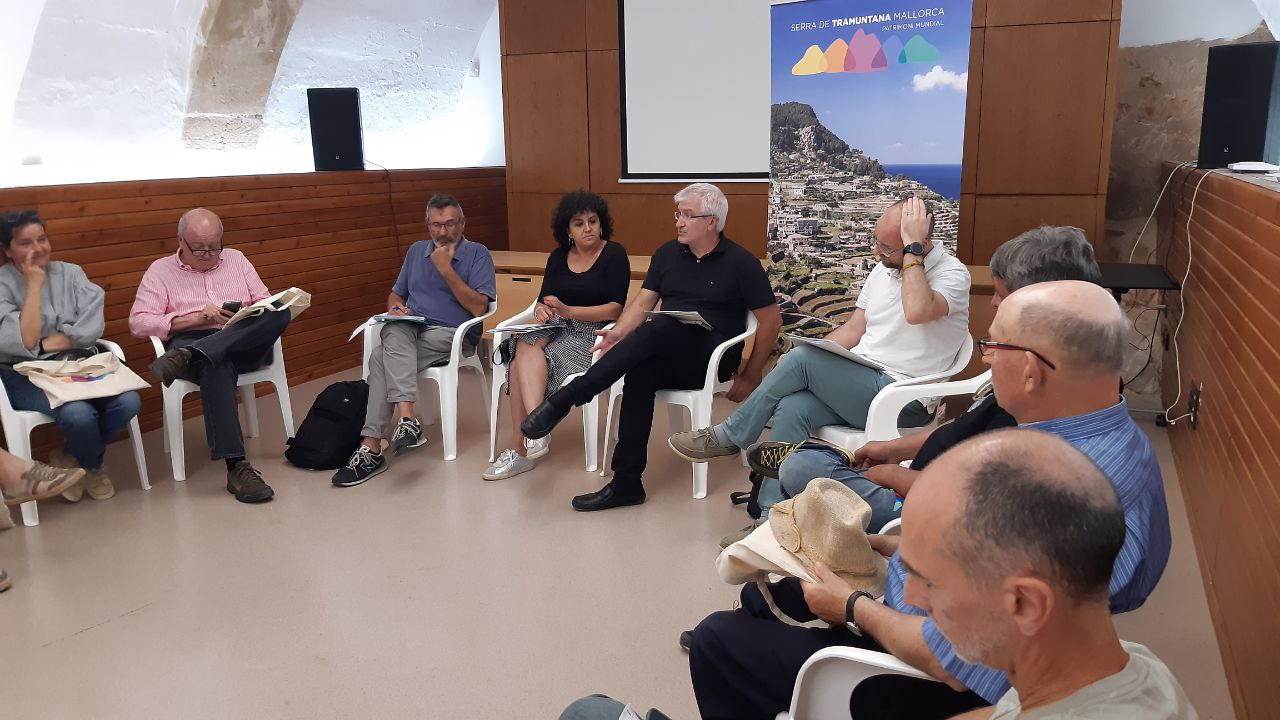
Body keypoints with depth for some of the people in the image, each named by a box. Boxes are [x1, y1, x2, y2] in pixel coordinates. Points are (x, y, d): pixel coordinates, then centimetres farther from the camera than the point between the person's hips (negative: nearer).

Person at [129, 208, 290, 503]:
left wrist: (255, 312, -8)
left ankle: (187, 358, -40)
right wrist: (196, 318, -11)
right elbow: (138, 322, 0)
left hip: (247, 344, 3)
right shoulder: (161, 270, 11)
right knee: (216, 366, -42)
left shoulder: (236, 259, 19)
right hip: (189, 341, -3)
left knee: (279, 313, -31)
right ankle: (237, 466, -46)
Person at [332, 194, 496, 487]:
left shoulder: (477, 254, 3)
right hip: (409, 332, 5)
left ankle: (372, 448, -30)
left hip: (452, 336, -4)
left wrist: (446, 269, -10)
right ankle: (406, 418, -43)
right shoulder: (416, 251, 20)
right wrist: (395, 306, 2)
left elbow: (478, 307, -10)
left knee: (382, 359, -29)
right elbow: (396, 294, 27)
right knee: (394, 331, -34)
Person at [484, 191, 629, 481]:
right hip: (557, 327, 5)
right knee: (525, 346, -31)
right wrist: (541, 310, -16)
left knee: (520, 365, -27)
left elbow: (615, 309, -11)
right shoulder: (558, 257, 14)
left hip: (593, 332, -5)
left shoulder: (614, 255, -2)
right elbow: (543, 302, 11)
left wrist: (567, 310, -21)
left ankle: (520, 450, -29)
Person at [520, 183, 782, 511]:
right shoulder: (667, 254, 13)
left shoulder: (740, 262, 0)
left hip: (711, 358, -3)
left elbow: (771, 320, 1)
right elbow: (643, 302, 6)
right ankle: (626, 484, -30)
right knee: (641, 371, -34)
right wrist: (621, 331, -16)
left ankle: (564, 399, -36)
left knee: (661, 327, -35)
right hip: (666, 357, 4)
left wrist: (750, 377, -1)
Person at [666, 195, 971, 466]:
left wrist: (912, 247, -24)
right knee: (791, 408, -23)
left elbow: (916, 313, -33)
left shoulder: (952, 273, -10)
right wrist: (806, 355, 0)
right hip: (861, 383, 7)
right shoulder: (883, 268, 14)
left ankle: (730, 436, -4)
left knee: (802, 358, -22)